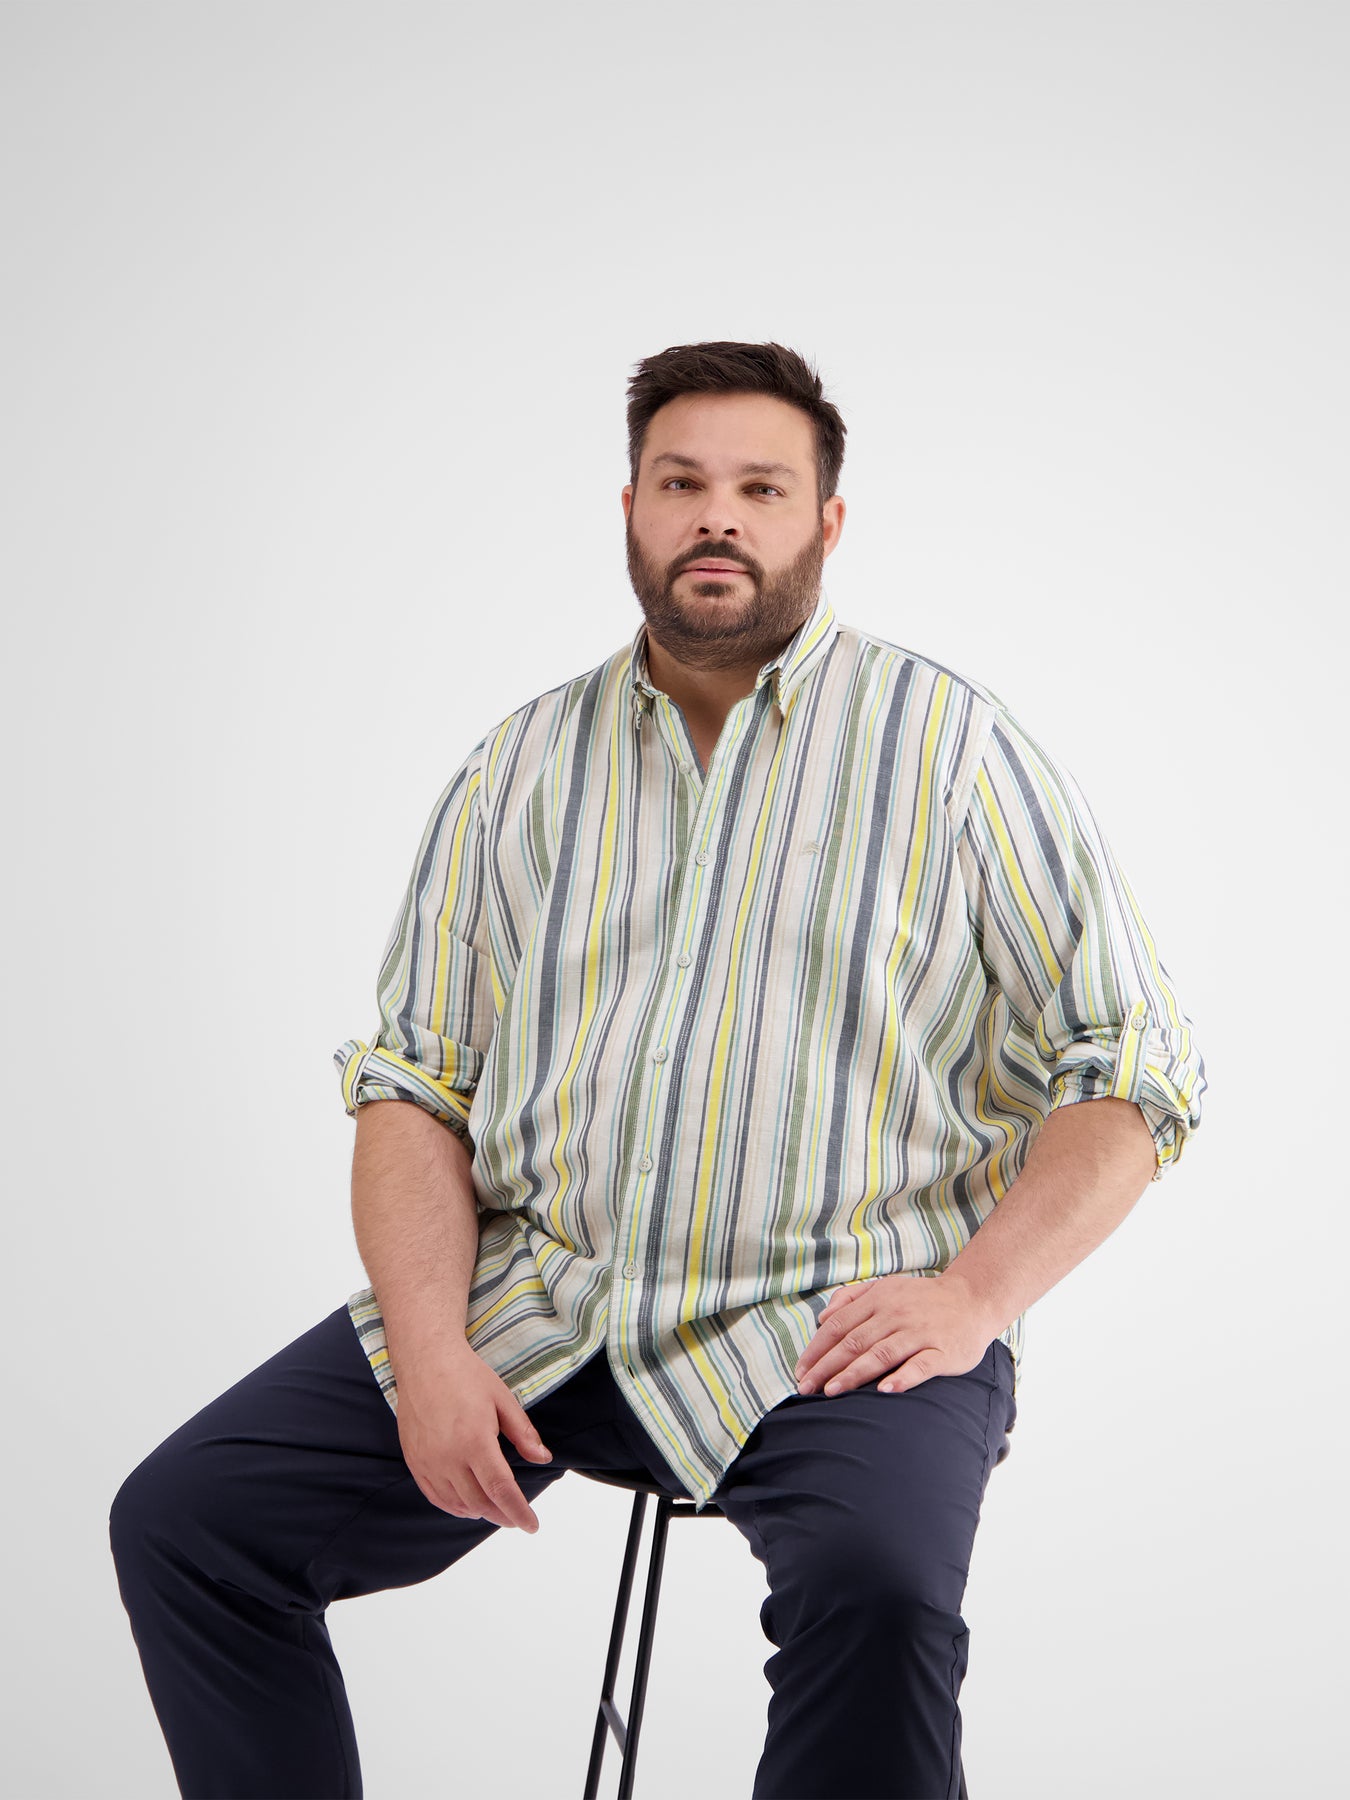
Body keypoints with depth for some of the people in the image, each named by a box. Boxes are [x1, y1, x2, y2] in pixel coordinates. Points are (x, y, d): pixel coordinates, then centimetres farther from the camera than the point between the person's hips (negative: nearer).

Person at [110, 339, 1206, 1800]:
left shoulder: (953, 746, 3)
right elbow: (413, 1079, 10)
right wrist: (430, 1344, -7)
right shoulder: (515, 772, 13)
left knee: (877, 1583, -35)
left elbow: (1129, 1071, 1)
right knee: (183, 1518, -9)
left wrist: (976, 1295, -13)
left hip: (833, 1328, -3)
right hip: (529, 1302, 4)